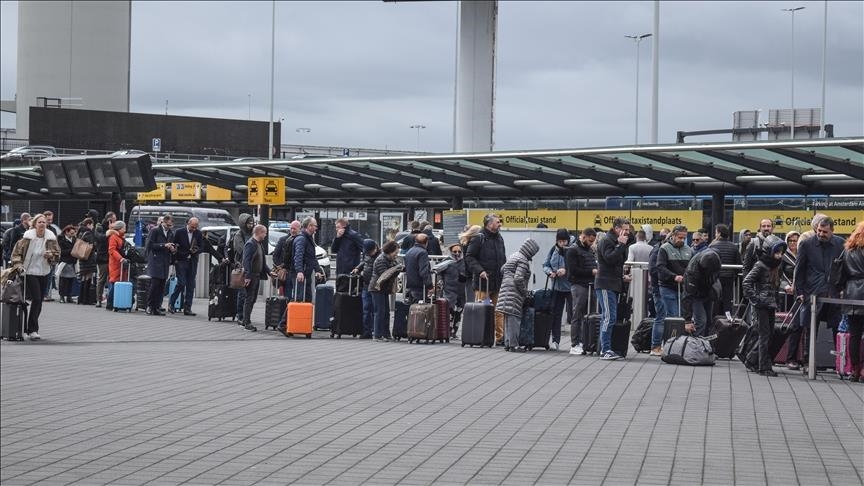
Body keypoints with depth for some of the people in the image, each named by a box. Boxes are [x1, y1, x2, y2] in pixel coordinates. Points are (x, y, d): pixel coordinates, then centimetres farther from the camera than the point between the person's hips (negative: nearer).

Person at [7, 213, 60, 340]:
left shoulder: (51, 238, 0)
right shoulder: (27, 237, -8)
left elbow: (57, 255, 3)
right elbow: (16, 252, -3)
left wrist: (51, 254, -18)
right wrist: (18, 264, -18)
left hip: (44, 273, 4)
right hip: (30, 272, -4)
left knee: (39, 301, 9)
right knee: (36, 299, -14)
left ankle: (31, 328, 24)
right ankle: (32, 330, -10)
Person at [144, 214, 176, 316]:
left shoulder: (171, 233, 16)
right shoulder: (155, 231, -2)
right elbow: (149, 245, -10)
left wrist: (172, 249, 3)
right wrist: (164, 245, -16)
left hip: (165, 262, 6)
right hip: (155, 261, -6)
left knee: (161, 287, 2)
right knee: (154, 284, -12)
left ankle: (157, 307, 5)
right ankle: (149, 306, -3)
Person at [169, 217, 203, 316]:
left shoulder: (198, 233, 5)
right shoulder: (179, 232, -5)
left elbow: (202, 247, 6)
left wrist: (196, 251, -16)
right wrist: (174, 260, -7)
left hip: (192, 262, 4)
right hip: (181, 261, -4)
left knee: (191, 285, 2)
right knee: (181, 283, -12)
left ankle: (187, 308, 6)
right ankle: (171, 303, 5)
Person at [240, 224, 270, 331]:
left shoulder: (259, 244, 15)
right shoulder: (250, 244, -15)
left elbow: (262, 261, 23)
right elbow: (246, 261, -21)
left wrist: (269, 272, 15)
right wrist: (247, 276, -25)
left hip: (257, 276, 9)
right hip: (250, 277, -9)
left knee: (252, 299, 13)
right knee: (249, 299, -6)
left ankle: (245, 321, 20)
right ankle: (247, 323, -2)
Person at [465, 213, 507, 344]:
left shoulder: (499, 239, 17)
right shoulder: (479, 239, -6)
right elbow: (469, 257, -9)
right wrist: (479, 270, -20)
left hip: (498, 283, 7)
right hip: (482, 283, -7)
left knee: (499, 312, 5)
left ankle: (500, 337, 8)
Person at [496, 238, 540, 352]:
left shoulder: (513, 256, 18)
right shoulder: (523, 261, -11)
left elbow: (502, 270, 23)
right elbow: (519, 278, -19)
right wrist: (525, 292, -8)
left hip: (506, 289, 9)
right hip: (515, 293, -9)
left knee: (508, 319, 11)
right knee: (514, 317, -7)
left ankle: (507, 343, 15)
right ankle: (513, 344, -6)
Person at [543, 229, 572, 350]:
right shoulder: (553, 250, 5)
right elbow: (545, 265, 11)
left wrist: (566, 271, -25)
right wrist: (550, 272, -8)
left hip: (570, 287, -5)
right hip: (557, 287, 5)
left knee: (573, 314, -2)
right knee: (556, 314, 8)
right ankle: (555, 340, 15)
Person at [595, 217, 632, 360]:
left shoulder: (616, 242, 18)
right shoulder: (606, 241, -9)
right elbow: (610, 258, -24)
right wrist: (620, 245, -18)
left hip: (614, 285, 10)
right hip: (606, 285, -10)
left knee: (608, 318, 9)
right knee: (609, 317, -14)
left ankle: (605, 349, 12)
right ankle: (606, 350, -15)